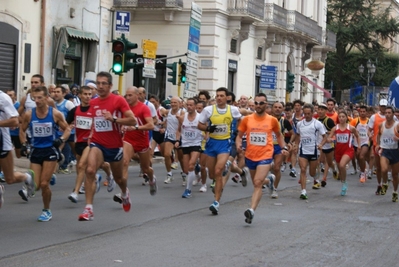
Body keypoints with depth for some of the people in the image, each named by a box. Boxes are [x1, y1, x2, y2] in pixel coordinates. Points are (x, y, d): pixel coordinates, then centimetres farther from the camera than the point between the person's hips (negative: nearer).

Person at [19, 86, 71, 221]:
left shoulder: (55, 114, -11)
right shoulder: (28, 114, -6)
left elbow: (67, 129, 1)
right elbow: (22, 130, 10)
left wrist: (61, 139, -17)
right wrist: (24, 144, -2)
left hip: (50, 150, -2)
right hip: (35, 150, 2)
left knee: (44, 184, -5)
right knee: (35, 185, -6)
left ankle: (47, 211, 16)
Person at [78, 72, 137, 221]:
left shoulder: (118, 100, -10)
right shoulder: (93, 103, 4)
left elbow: (133, 120, -16)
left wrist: (114, 119, -26)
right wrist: (92, 134, 9)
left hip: (115, 146, -2)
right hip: (97, 144, 2)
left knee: (118, 178, 17)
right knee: (90, 170, -25)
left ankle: (125, 193, 54)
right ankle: (88, 209, -26)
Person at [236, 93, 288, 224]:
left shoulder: (272, 120, -1)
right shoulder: (247, 119, 0)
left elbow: (279, 135, 16)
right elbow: (239, 135, 8)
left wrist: (284, 147, 1)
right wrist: (238, 144, -13)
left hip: (265, 156, -3)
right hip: (250, 156, 4)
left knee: (257, 183, -20)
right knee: (256, 183, 22)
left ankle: (252, 210, -25)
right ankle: (268, 180, 57)